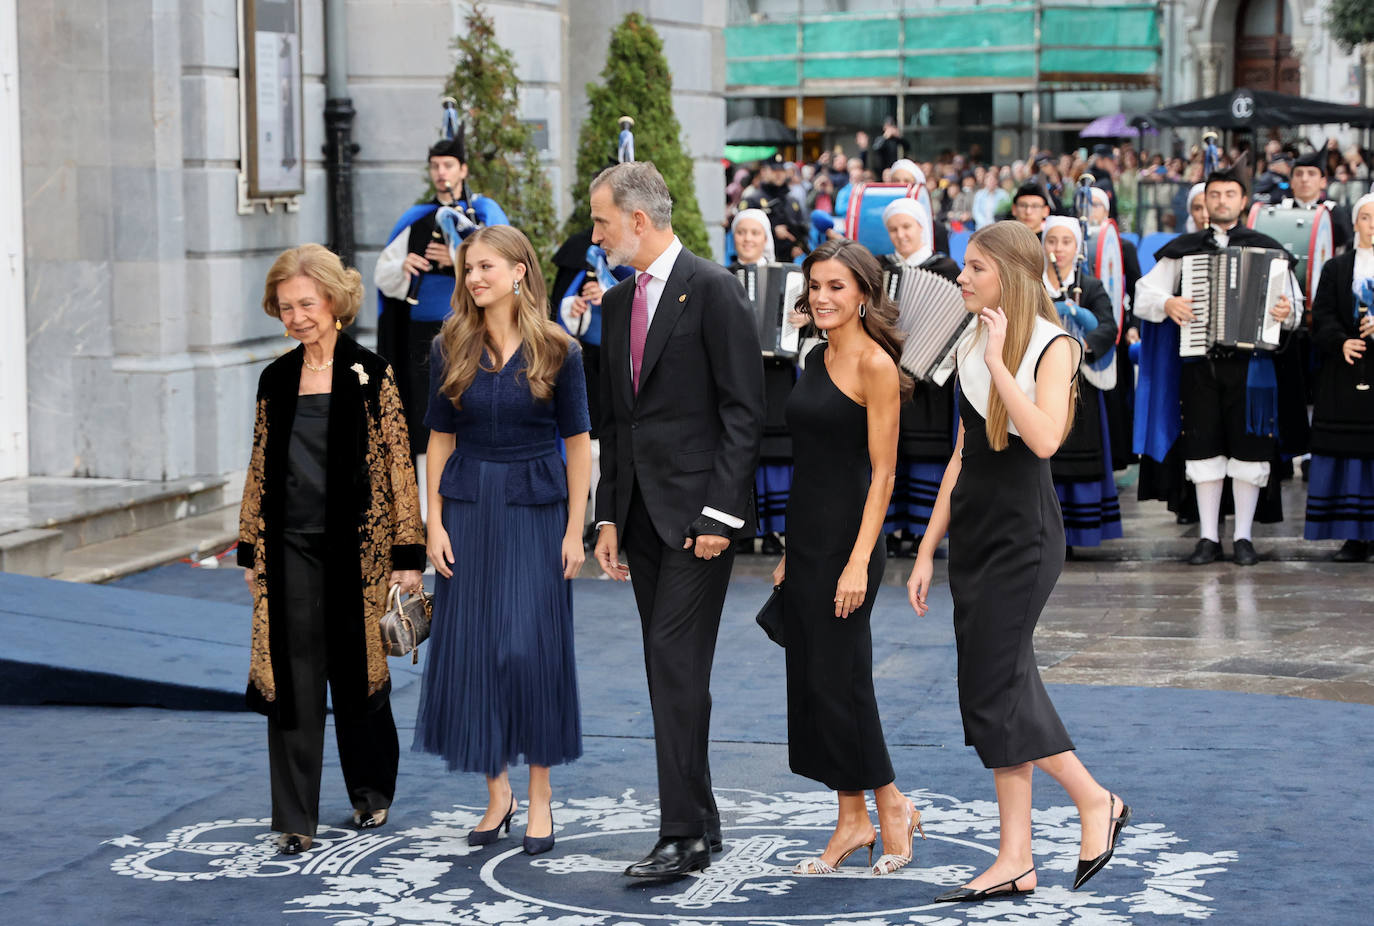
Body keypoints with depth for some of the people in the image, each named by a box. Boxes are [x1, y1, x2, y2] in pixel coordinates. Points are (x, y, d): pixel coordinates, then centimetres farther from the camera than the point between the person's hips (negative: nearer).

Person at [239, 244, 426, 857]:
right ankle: (295, 821, 2)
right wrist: (250, 551, 11)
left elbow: (398, 465, -5)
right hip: (290, 547, 3)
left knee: (357, 670, 9)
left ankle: (371, 792, 31)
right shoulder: (276, 380, 8)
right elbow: (261, 467, 13)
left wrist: (408, 553, -8)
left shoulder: (370, 375, -4)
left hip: (356, 544, -3)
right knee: (292, 677, -2)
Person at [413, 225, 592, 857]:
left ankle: (539, 793, 7)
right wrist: (434, 522, 0)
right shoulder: (450, 349, 3)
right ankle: (496, 791, 15)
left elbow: (577, 442, -1)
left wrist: (575, 529, -5)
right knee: (471, 649, 3)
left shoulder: (557, 351, -4)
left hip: (535, 510, -3)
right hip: (468, 508, 3)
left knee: (531, 648, -6)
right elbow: (440, 438, 6)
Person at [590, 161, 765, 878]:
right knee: (669, 672, 9)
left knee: (677, 665, -12)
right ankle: (700, 822, 16)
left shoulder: (713, 290, -8)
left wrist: (719, 514, -16)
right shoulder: (618, 302, 15)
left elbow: (745, 411, -12)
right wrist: (608, 516, 13)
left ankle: (683, 835, -11)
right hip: (641, 515, 8)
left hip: (698, 512, -8)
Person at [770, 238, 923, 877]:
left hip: (847, 533, -9)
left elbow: (882, 472, -15)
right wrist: (790, 554, 16)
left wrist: (859, 562, -20)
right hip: (805, 534, 9)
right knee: (810, 679, 9)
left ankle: (891, 806, 12)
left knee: (838, 679, -5)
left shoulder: (874, 364, -12)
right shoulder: (817, 357, 13)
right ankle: (852, 822, 16)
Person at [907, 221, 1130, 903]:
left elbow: (1044, 438, -26)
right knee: (1002, 691, 6)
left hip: (1023, 537, -7)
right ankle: (1015, 861, 10)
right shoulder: (971, 348, 12)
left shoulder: (1052, 346, -9)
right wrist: (928, 550, 13)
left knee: (991, 693, -10)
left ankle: (1095, 801, 10)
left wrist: (998, 361, -20)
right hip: (972, 532, 7)